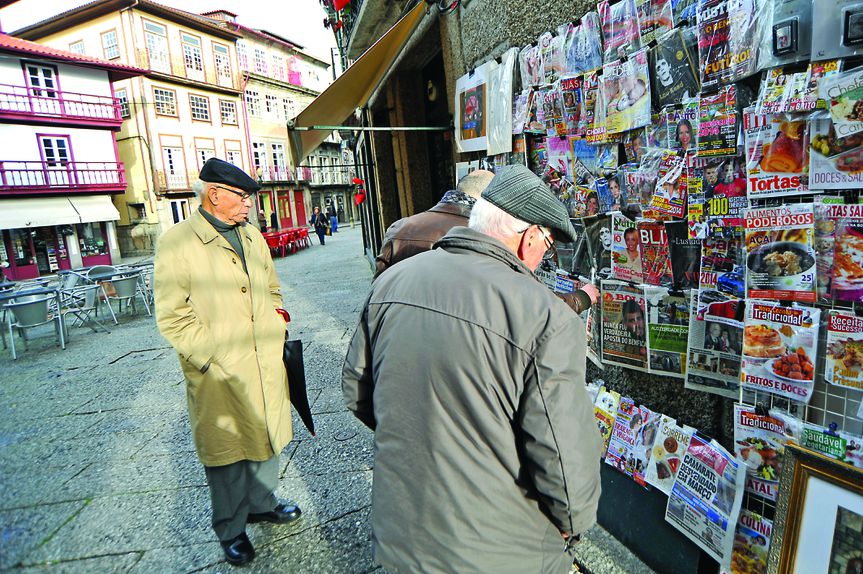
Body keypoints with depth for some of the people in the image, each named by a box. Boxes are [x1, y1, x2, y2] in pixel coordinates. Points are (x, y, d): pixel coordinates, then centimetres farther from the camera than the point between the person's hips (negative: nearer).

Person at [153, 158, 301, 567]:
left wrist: (276, 332, 10)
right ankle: (231, 529, 31)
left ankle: (261, 503, 43)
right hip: (218, 372, -6)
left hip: (266, 364, 6)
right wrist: (211, 358, -17)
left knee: (267, 437, 19)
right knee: (225, 452, 9)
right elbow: (172, 316, -13)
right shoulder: (177, 242, -11)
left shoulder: (253, 237, 11)